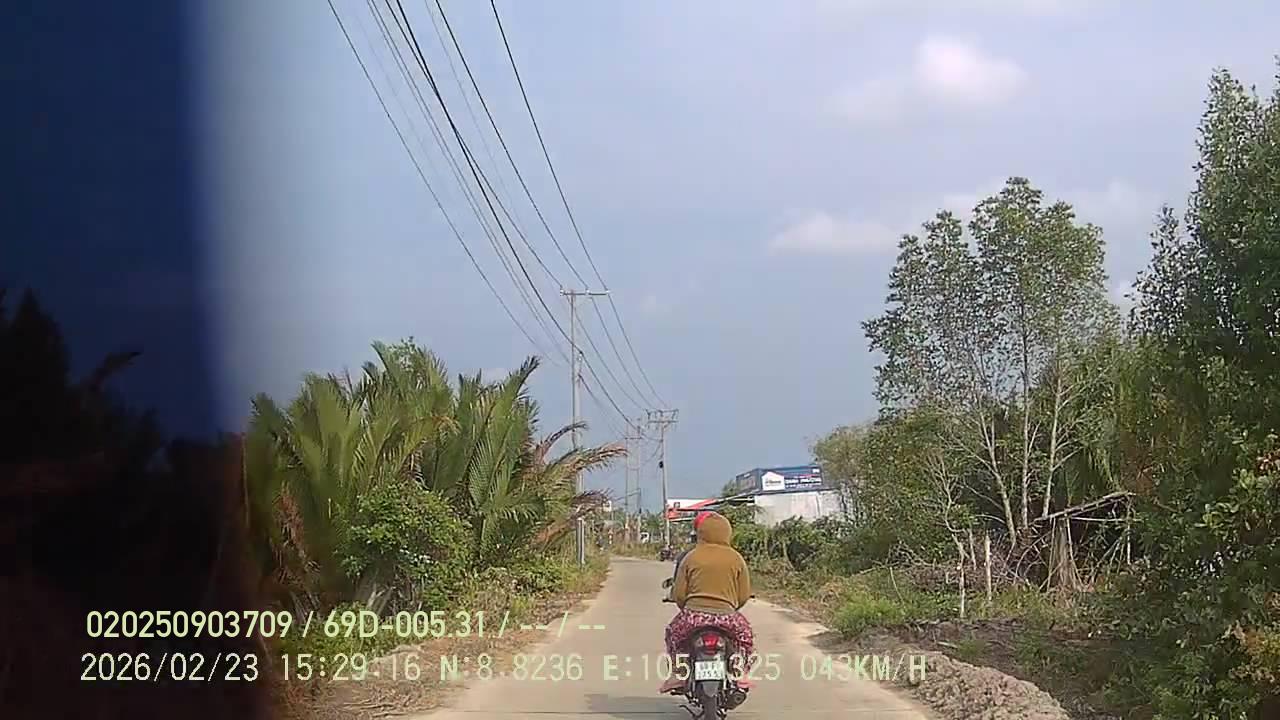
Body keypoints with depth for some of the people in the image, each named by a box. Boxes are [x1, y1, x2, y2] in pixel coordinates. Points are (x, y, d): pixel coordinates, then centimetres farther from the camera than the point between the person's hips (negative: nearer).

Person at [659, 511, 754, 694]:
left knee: (673, 631, 31)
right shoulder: (736, 559, 4)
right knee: (746, 635, 31)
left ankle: (678, 673, 24)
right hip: (726, 616, 0)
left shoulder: (691, 558, 2)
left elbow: (678, 595, 4)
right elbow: (744, 596, 6)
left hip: (693, 616, 0)